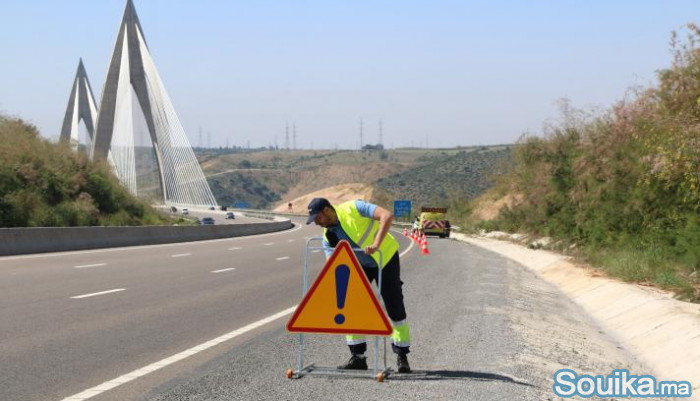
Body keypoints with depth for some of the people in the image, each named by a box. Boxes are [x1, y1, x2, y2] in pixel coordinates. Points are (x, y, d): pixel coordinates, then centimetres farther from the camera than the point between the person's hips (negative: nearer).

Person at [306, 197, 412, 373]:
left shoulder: (353, 208, -25)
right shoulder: (328, 237, -8)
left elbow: (387, 216, -35)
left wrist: (376, 244, -44)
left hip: (386, 257, -5)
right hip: (359, 265, 5)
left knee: (395, 307, -5)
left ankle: (402, 356, 8)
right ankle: (357, 357, 3)